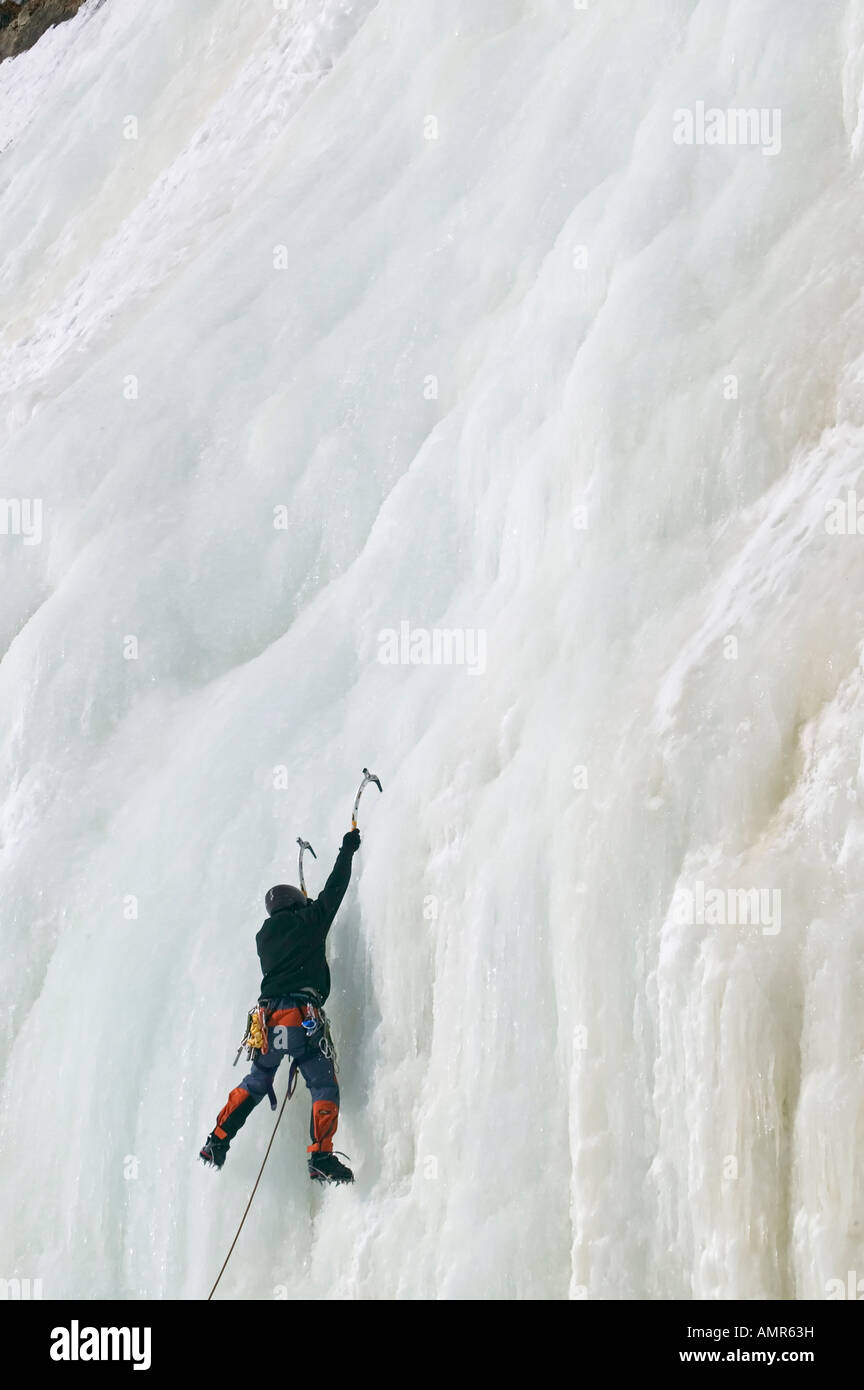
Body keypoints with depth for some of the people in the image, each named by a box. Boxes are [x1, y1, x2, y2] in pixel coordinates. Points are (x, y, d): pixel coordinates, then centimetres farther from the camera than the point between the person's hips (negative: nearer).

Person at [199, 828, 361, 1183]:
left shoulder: (265, 936, 19)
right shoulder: (309, 923, 4)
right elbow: (334, 890, 11)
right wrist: (347, 851, 24)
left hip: (270, 1020, 6)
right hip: (304, 1018, -6)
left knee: (255, 1083, 22)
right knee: (324, 1087, -4)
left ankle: (217, 1142, 20)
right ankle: (321, 1157, -19)